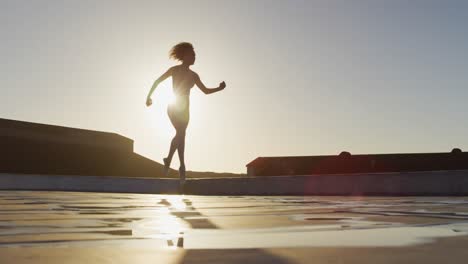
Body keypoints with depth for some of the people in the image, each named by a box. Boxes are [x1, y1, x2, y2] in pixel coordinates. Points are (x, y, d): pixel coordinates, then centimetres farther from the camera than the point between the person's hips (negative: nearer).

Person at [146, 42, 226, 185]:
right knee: (181, 134, -19)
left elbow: (205, 90, 10)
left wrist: (219, 88, -5)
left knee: (180, 135, 9)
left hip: (184, 109, 6)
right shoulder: (175, 70, -3)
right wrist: (149, 96, 0)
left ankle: (168, 160, 25)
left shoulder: (193, 75, 9)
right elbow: (157, 81, 2)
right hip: (174, 107, -6)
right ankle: (182, 166, -18)